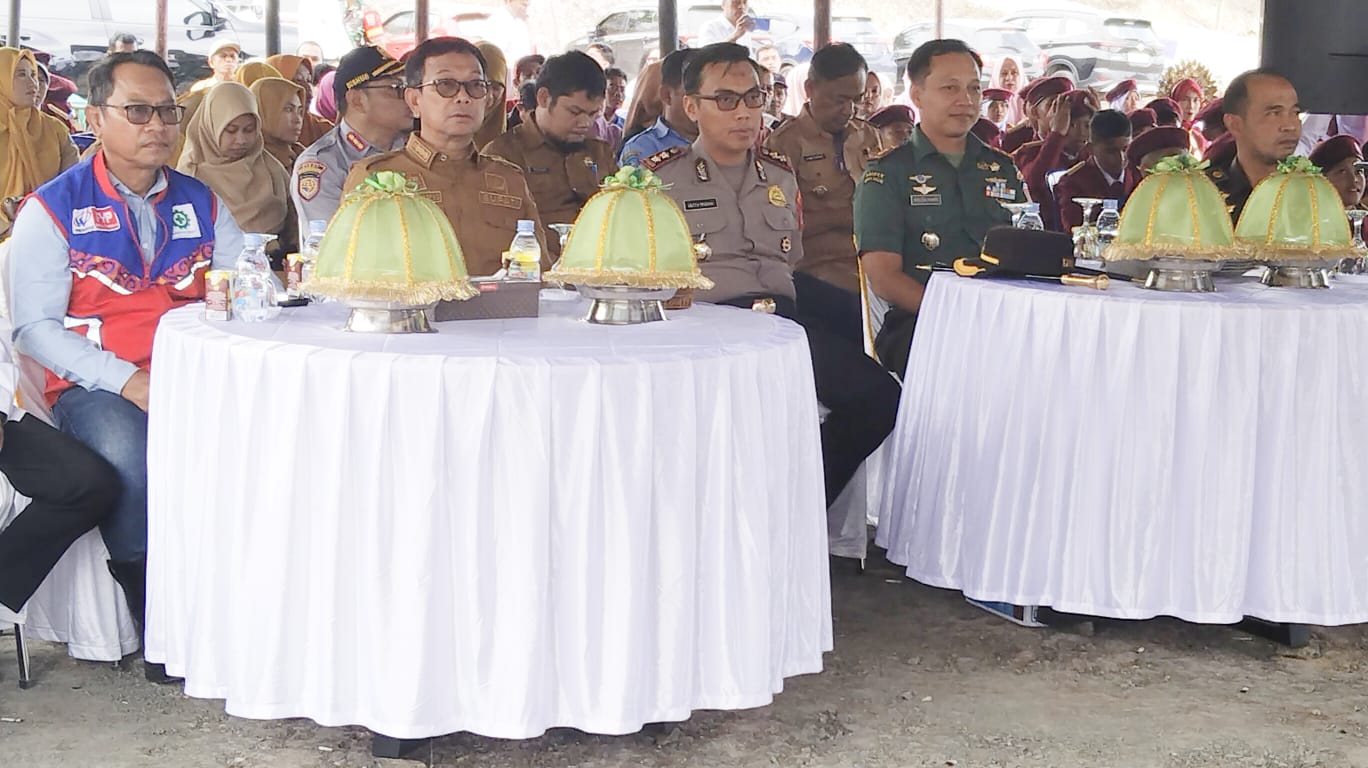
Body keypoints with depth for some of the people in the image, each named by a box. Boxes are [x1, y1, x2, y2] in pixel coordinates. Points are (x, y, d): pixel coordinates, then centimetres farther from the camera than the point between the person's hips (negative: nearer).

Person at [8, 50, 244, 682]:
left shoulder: (202, 204, 16)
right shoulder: (53, 210, 5)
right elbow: (34, 327, -4)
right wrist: (128, 381, -17)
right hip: (95, 387, -3)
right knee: (127, 458, -36)